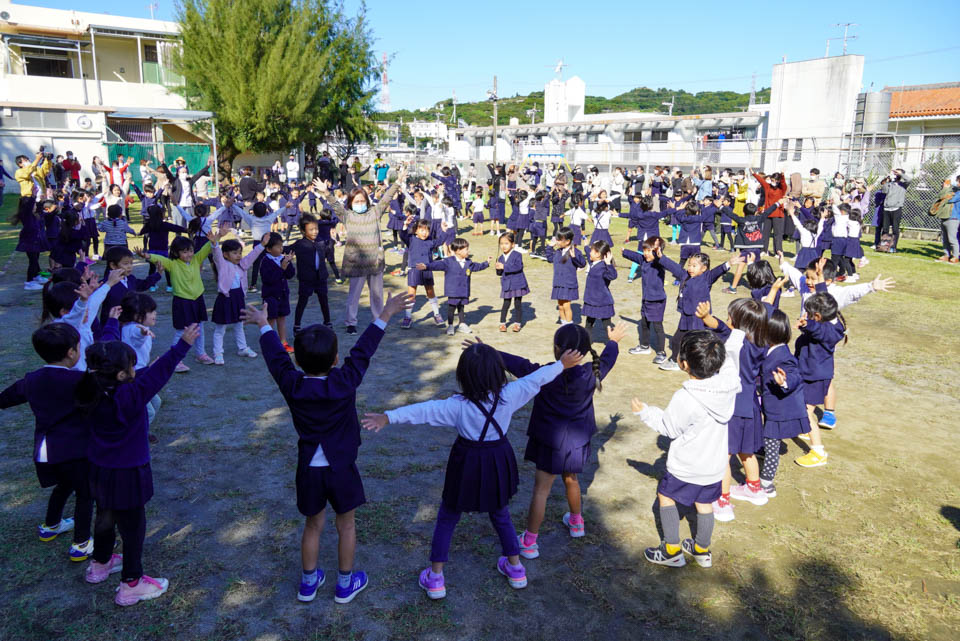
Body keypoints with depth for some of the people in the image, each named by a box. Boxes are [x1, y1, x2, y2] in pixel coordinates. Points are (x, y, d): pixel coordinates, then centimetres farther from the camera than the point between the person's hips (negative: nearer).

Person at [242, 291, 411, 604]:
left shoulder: (291, 385, -14)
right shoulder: (345, 382, -20)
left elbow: (276, 356, 1)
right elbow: (363, 350, -12)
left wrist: (264, 325, 17)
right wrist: (385, 316, -2)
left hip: (308, 469, 3)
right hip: (341, 469, -2)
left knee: (313, 526, 21)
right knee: (346, 525, 17)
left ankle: (308, 582, 36)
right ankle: (345, 584, 31)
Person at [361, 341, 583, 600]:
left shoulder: (458, 406, -23)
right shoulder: (509, 396, -16)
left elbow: (424, 411, -27)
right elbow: (536, 379, -4)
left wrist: (389, 417, -26)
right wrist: (561, 364, 9)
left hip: (466, 466, -3)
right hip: (499, 464, 3)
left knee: (447, 519, 16)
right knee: (501, 515, 26)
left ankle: (435, 578, 21)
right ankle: (515, 569, 39)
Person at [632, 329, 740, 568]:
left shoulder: (684, 399, -31)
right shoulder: (729, 384, -17)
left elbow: (669, 427, -14)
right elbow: (727, 360, 8)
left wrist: (644, 411, -3)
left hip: (686, 467, -6)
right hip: (716, 463, 6)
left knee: (666, 495, 17)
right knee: (704, 503, 23)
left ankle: (672, 551, 23)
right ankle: (702, 550, 39)